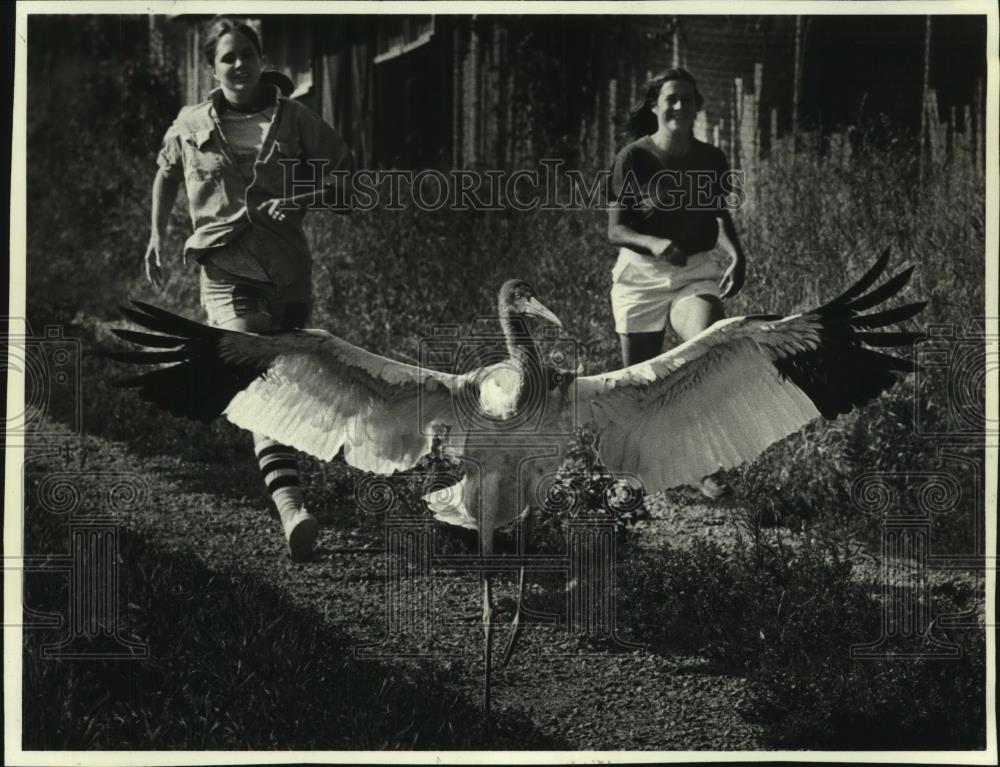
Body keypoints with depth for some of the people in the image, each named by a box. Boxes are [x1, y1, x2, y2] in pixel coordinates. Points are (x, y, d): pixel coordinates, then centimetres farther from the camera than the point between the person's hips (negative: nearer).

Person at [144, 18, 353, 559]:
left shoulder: (293, 120, 3)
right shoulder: (191, 125, 6)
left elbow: (341, 167, 8)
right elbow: (167, 172, 24)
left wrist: (301, 200, -9)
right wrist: (156, 234, 17)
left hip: (289, 269, 2)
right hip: (228, 274, -2)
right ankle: (291, 508, -31)